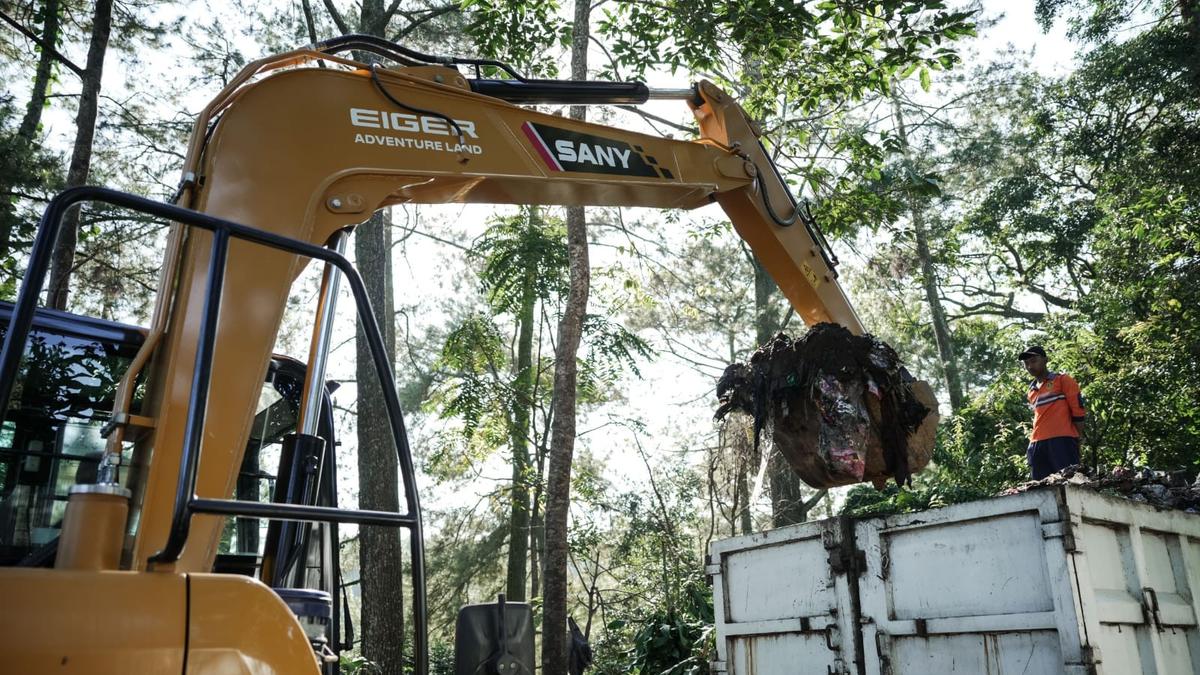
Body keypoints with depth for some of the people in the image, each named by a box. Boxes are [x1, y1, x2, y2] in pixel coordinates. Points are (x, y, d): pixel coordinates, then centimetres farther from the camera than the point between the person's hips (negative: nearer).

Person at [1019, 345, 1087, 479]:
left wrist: (1076, 439, -5)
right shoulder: (1031, 391, 23)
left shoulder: (1062, 380, 5)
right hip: (1038, 443, 6)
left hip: (1062, 440, -6)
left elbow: (1077, 409, 0)